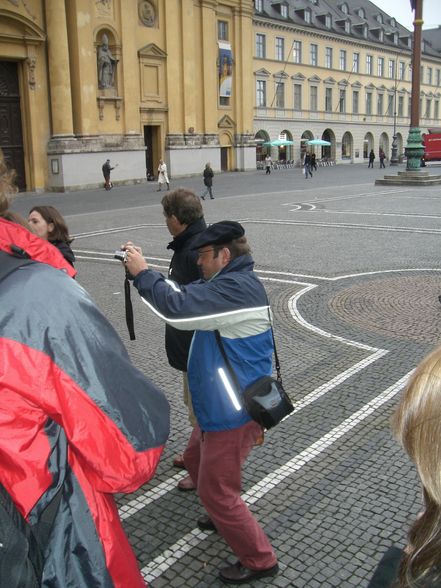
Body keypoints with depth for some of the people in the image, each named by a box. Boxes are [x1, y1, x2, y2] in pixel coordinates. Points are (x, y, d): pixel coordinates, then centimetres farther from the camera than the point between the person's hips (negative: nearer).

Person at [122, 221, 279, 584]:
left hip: (235, 413, -11)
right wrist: (144, 272, -1)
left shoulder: (237, 287, -25)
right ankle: (226, 516, 50)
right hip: (221, 406, 11)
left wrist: (142, 273, -19)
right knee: (196, 460, 28)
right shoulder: (230, 283, 10)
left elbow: (178, 307, -32)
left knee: (215, 491, 1)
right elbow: (187, 296, 11)